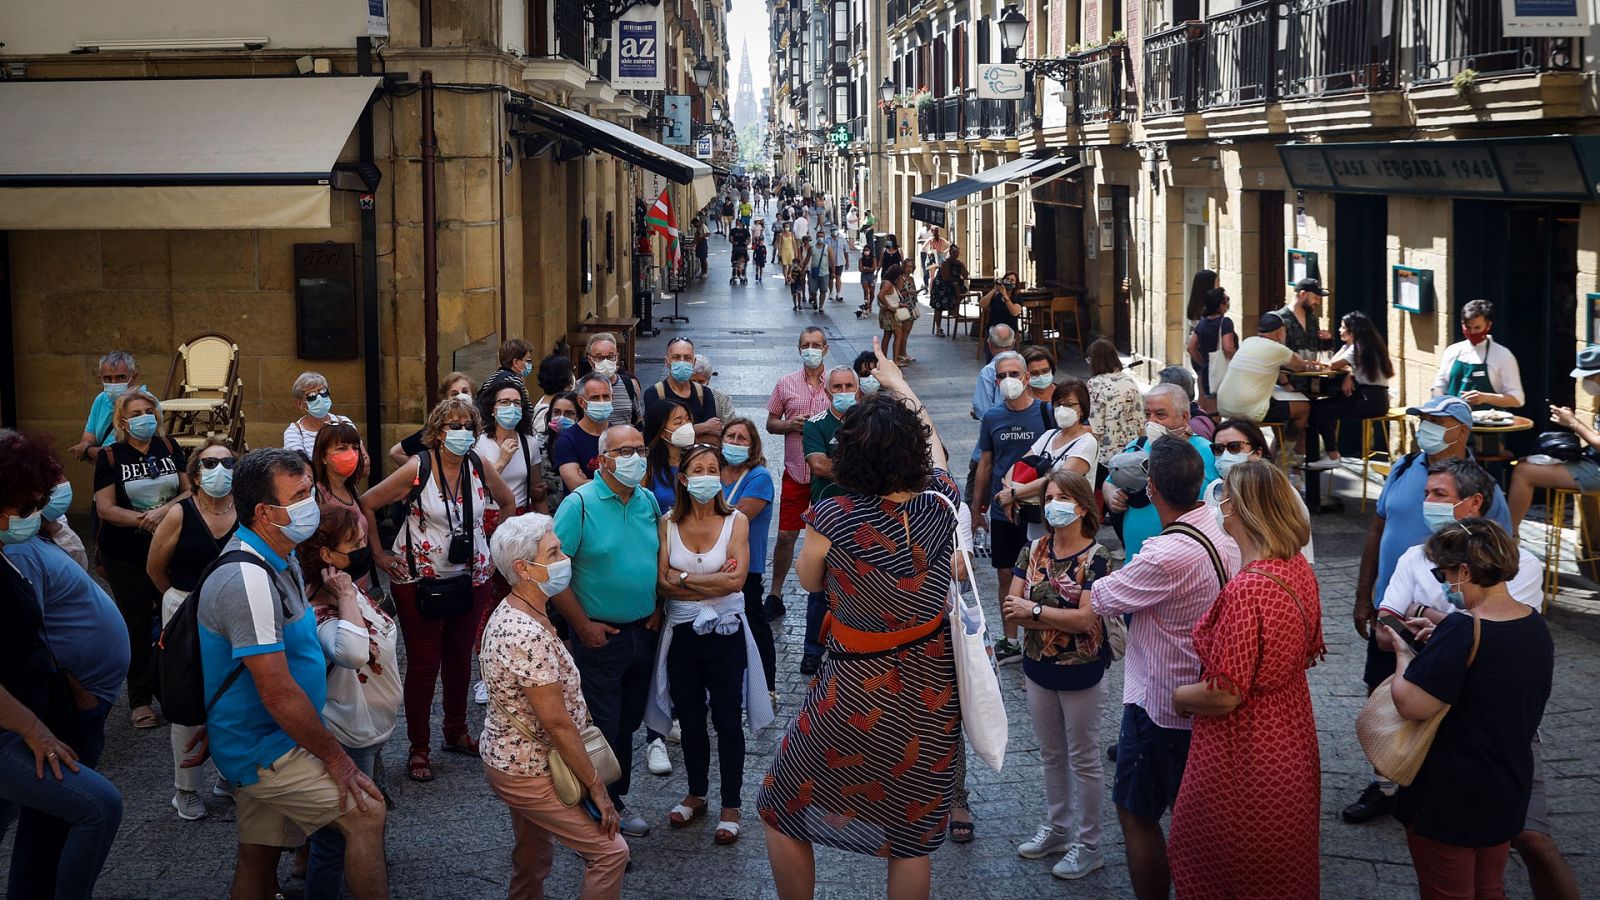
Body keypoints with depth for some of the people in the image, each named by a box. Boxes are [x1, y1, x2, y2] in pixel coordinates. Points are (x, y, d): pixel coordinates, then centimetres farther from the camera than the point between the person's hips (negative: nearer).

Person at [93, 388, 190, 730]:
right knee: (136, 625, 5)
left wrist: (164, 510, -17)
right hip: (126, 556, -2)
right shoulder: (111, 456, -4)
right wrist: (145, 520, -22)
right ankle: (140, 699, 13)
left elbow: (190, 491, 1)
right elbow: (105, 509, -10)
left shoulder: (169, 448, 4)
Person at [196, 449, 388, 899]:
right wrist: (335, 757, -17)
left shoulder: (278, 559, 7)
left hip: (256, 746, 10)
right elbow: (278, 694, -25)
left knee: (258, 858, 15)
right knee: (366, 813, -13)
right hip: (263, 749, -10)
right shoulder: (248, 580, -26)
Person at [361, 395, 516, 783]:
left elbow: (509, 503, 18)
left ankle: (456, 733, 31)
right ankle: (418, 748, 9)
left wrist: (495, 545, 12)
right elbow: (367, 504, -8)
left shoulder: (480, 468, -1)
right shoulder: (417, 469, -13)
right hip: (418, 580, -4)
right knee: (423, 664, -1)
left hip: (470, 578, 4)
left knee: (460, 658, 14)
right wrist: (378, 553, -6)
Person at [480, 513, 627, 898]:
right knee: (610, 851, -1)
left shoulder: (510, 613, 1)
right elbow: (557, 723, -26)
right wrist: (596, 786, -18)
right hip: (529, 773, -10)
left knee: (533, 855, 23)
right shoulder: (529, 636, -30)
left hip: (507, 756, 10)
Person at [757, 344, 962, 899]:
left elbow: (810, 581, 0)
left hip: (856, 693, -4)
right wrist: (899, 384, 26)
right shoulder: (940, 507, -11)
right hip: (929, 690, 4)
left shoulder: (832, 519, -21)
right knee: (913, 838, 16)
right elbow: (934, 447, 12)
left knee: (783, 812, 18)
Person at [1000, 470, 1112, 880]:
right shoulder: (1034, 550, -2)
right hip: (1038, 669, 6)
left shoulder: (1096, 558, -17)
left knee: (1083, 759, 7)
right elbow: (1014, 605, -6)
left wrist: (1034, 610, -17)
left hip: (1081, 673, -5)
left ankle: (1088, 844, 18)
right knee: (1051, 755, 19)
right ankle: (1057, 828, 34)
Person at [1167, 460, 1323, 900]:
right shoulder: (1299, 569, -3)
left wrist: (1178, 695, -8)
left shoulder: (1246, 591, -31)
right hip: (1292, 744, 9)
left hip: (1244, 760, -8)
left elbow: (1223, 696, -26)